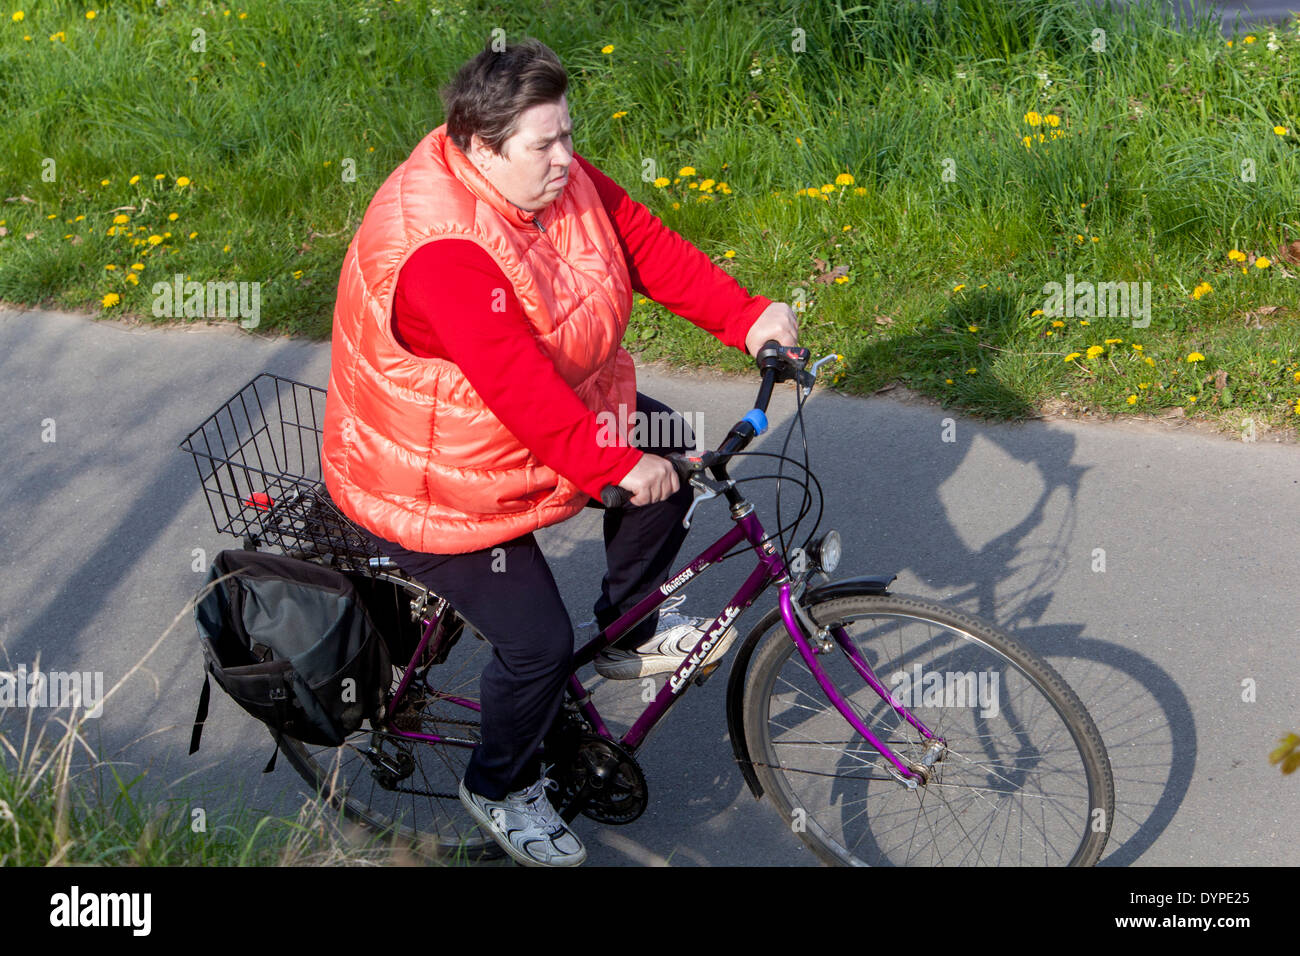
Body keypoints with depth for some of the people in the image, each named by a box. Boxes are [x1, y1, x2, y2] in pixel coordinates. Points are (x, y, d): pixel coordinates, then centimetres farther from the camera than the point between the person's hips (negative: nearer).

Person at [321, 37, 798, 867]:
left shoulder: (559, 178, -8)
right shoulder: (439, 245, -36)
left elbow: (647, 244, -7)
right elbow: (518, 386, -39)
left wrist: (749, 318, -16)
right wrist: (615, 469, -37)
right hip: (436, 479, -9)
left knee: (673, 447, 1)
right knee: (539, 644, -7)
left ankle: (627, 635, 19)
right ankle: (501, 789, 23)